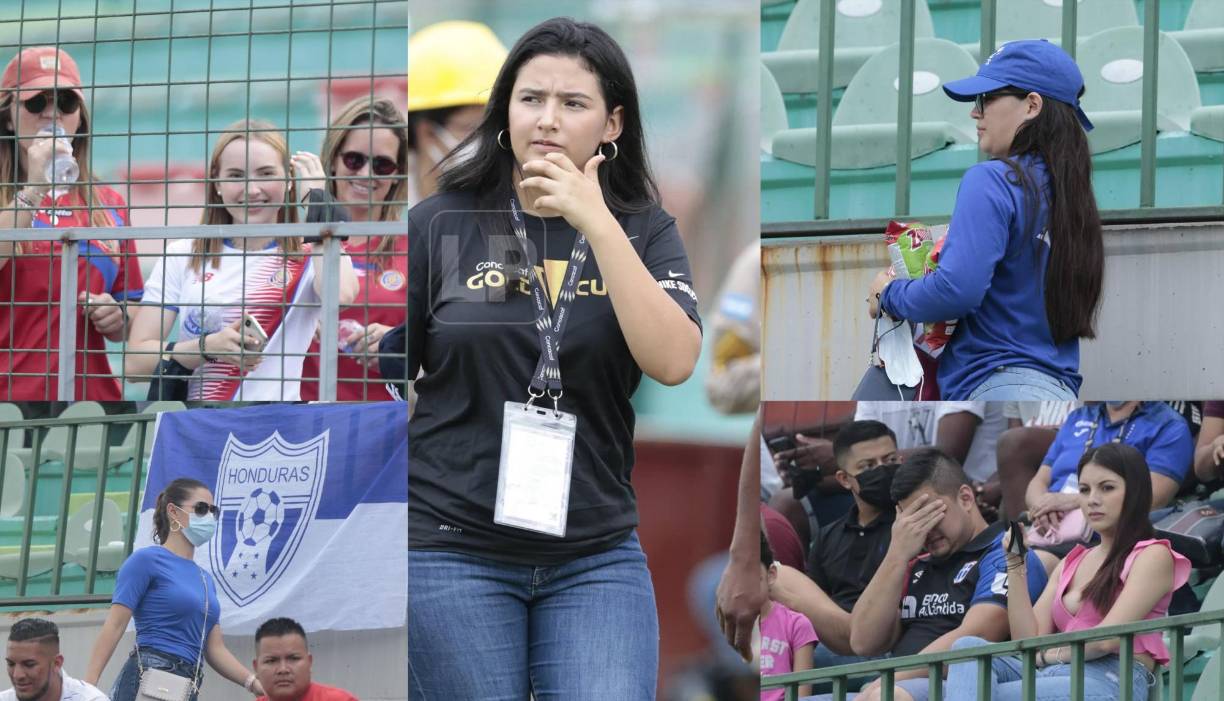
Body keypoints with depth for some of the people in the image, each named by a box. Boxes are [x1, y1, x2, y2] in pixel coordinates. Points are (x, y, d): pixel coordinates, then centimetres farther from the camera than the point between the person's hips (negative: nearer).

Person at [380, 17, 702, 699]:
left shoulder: (644, 230, 4)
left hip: (596, 558, 1)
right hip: (453, 552, -1)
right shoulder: (442, 224, 1)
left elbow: (673, 361, -12)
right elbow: (389, 375, 7)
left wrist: (596, 225, -17)